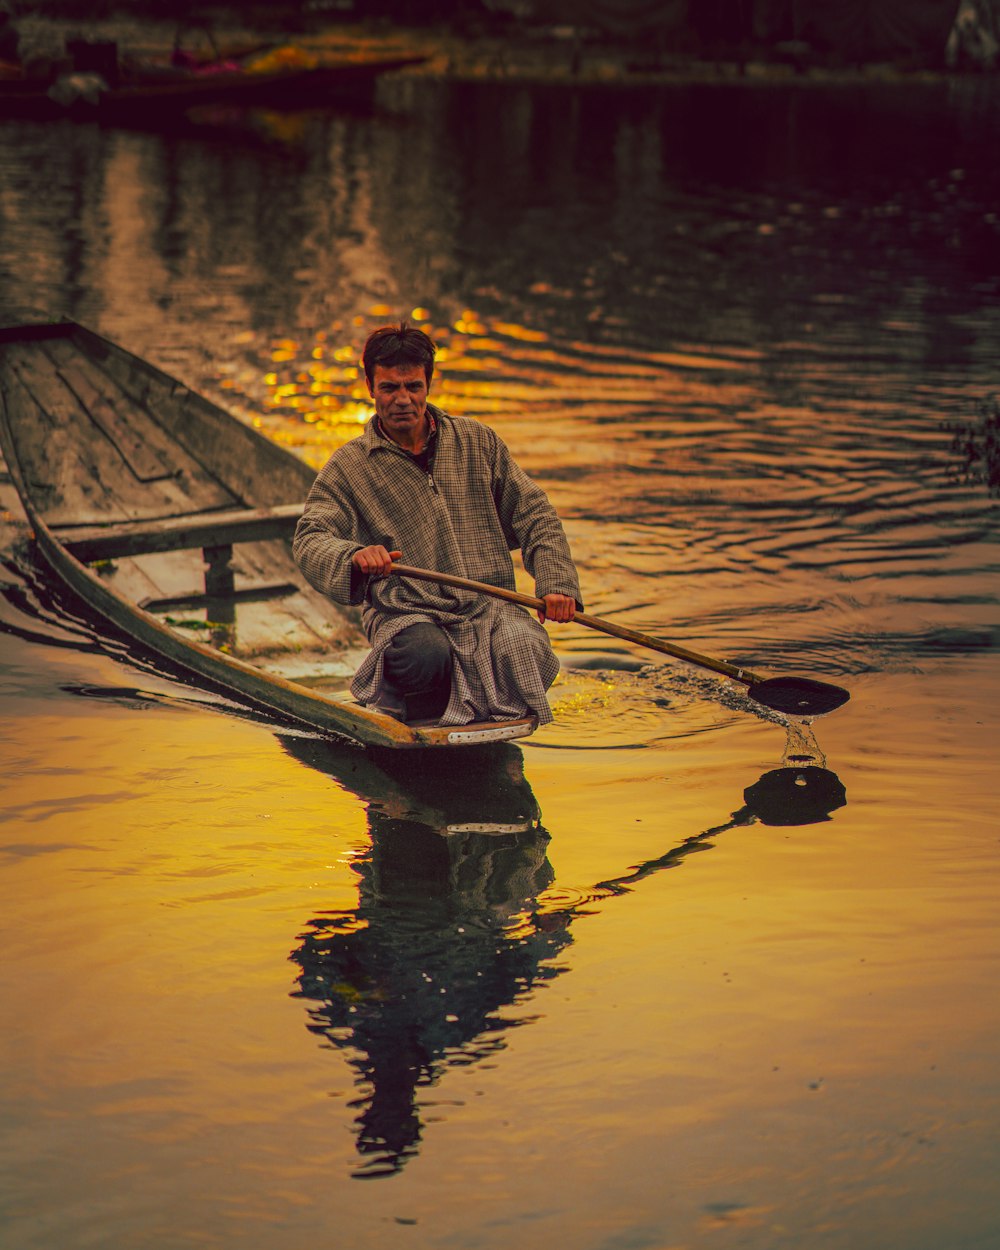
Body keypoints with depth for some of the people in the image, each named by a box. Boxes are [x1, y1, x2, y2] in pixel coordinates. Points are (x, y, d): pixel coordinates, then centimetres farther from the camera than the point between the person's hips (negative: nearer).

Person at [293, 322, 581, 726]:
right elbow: (310, 539, -6)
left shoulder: (477, 441, 13)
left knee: (525, 652, -30)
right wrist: (353, 555, -30)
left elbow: (534, 514, 14)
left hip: (489, 605, 2)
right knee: (426, 657, -37)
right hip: (404, 613, -2)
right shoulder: (347, 466, 6)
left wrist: (556, 582, -2)